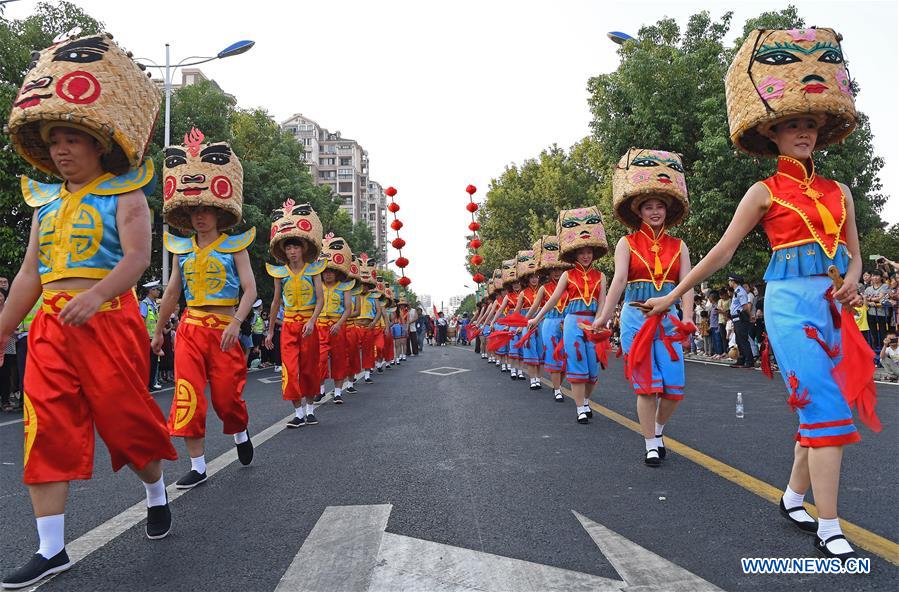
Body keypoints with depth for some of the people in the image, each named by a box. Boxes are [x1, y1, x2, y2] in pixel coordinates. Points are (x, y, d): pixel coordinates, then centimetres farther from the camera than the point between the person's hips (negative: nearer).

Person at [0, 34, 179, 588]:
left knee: (127, 419, 3)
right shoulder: (45, 202, 17)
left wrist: (94, 294, -33)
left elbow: (137, 257, -16)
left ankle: (156, 494, 32)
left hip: (108, 322, -6)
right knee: (48, 433, 2)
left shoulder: (124, 194, -1)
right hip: (51, 328, 6)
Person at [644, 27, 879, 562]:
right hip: (792, 302, -6)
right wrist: (673, 295, 1)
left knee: (824, 408, 7)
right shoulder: (764, 192, 2)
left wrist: (852, 279, -4)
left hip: (834, 306, 6)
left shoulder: (839, 191, 16)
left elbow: (853, 252, 19)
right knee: (825, 408, -12)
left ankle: (793, 496, 26)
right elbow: (722, 252, 2)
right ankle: (829, 529, -6)